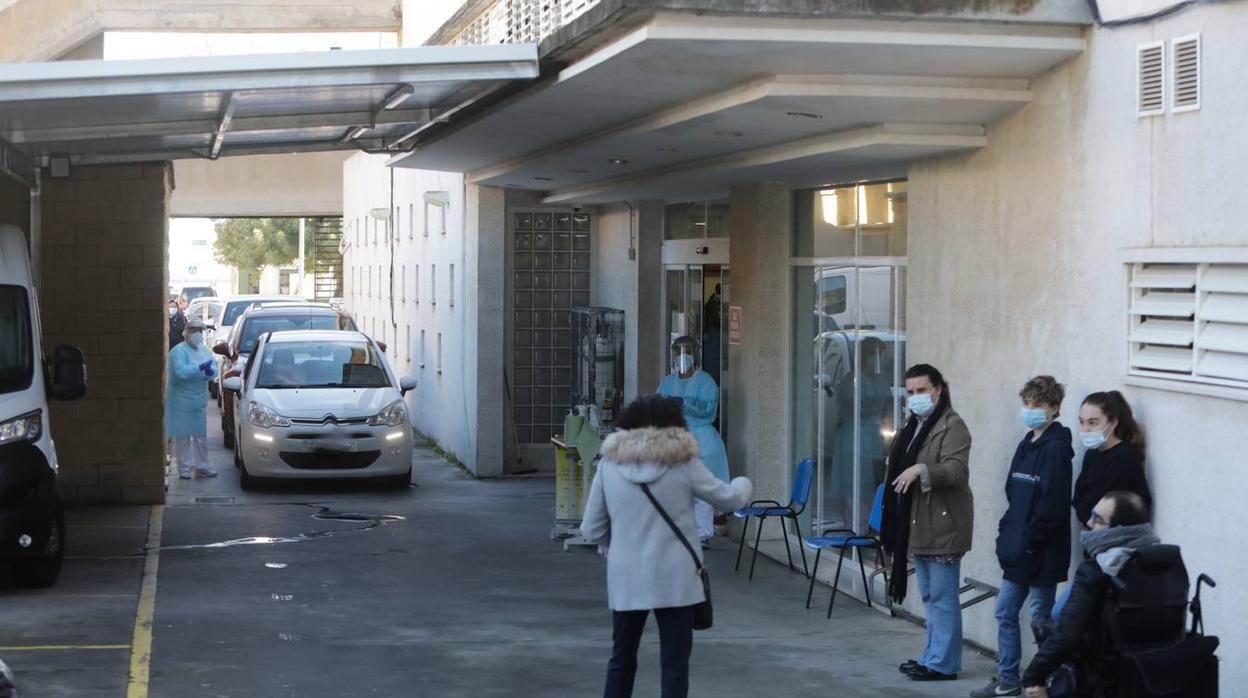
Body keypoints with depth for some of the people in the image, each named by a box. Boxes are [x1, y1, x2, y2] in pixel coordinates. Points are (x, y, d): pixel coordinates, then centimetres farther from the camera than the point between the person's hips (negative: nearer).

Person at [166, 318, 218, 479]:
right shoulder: (179, 351, -11)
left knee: (200, 435, 11)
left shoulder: (204, 349, 11)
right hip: (182, 401, -7)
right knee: (183, 436, -1)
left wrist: (210, 372, -19)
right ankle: (184, 468, 6)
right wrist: (200, 367, -26)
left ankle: (201, 467, 19)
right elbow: (181, 372, -25)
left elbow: (214, 368, 4)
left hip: (199, 400, 7)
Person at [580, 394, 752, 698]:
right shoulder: (682, 462, -5)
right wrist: (744, 485, 30)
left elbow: (592, 530, 4)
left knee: (622, 659, 16)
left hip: (626, 577, 2)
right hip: (675, 578, -2)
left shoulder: (611, 462, 1)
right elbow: (729, 499, 8)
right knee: (674, 662, 4)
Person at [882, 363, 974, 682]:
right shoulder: (913, 426, 18)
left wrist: (921, 470, -33)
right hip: (917, 525, 9)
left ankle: (943, 663, 1)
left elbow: (957, 471, -21)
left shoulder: (952, 426, -11)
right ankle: (933, 656, 22)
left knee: (942, 598, -4)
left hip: (942, 525, -9)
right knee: (930, 597, 15)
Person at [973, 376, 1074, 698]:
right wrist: (1006, 533, 9)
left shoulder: (1055, 448, -14)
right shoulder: (1026, 445, 12)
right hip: (1018, 550, 9)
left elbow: (1051, 505, -20)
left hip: (1041, 553, -9)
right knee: (1005, 613, 13)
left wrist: (1029, 542, -17)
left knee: (1041, 619, 1)